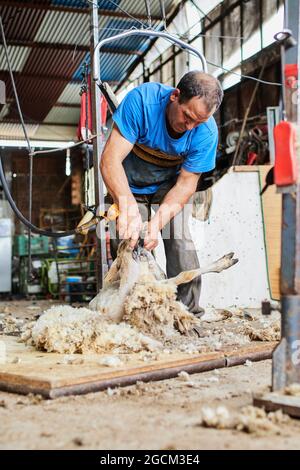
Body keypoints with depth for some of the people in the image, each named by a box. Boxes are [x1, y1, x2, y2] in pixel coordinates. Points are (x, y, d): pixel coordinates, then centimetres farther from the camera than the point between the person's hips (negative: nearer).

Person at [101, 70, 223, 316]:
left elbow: (186, 183, -21)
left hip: (168, 186, 1)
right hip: (128, 186, 0)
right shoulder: (142, 100, -33)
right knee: (127, 247, -9)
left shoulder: (206, 131, -27)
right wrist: (128, 205, -52)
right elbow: (110, 159, -37)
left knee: (179, 239, -17)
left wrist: (158, 221, -36)